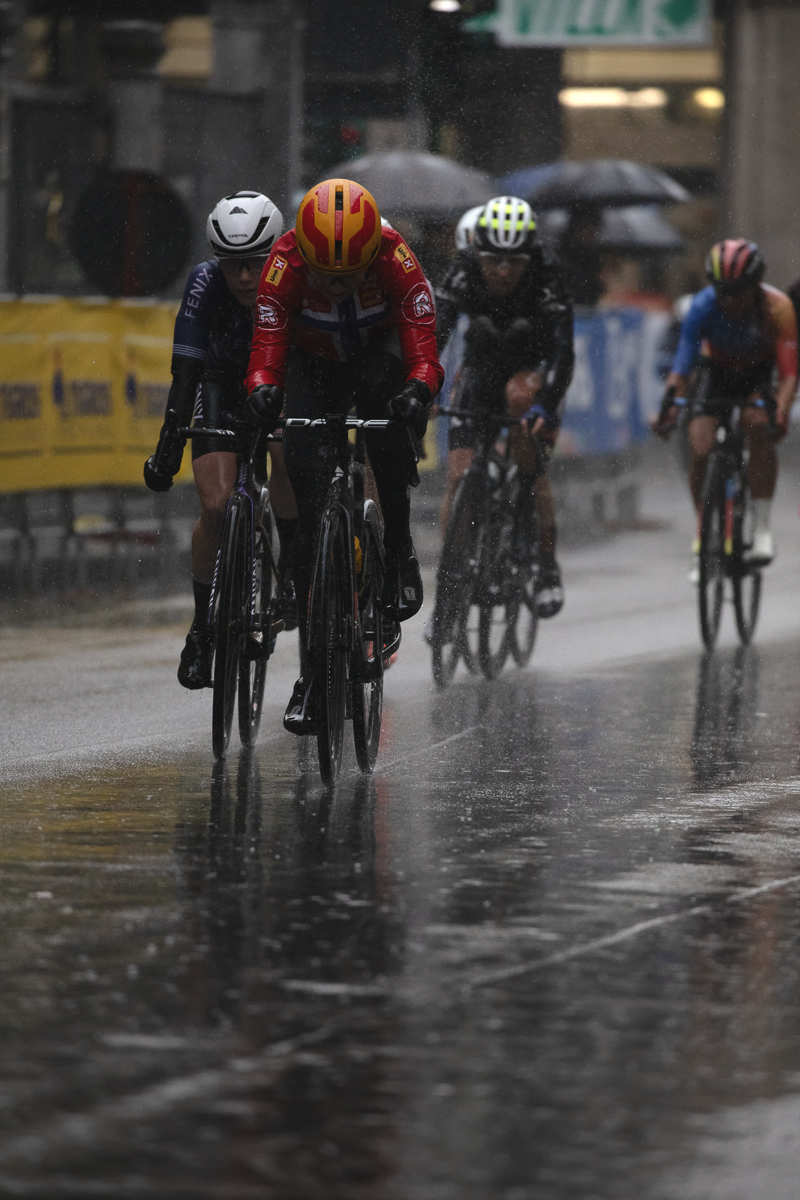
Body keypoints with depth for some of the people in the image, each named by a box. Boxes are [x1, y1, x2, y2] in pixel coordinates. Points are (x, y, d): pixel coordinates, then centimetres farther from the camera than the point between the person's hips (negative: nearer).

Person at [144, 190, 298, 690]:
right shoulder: (205, 283, -30)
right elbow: (186, 371, -32)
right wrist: (169, 447, -41)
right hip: (224, 384, 0)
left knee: (289, 453, -32)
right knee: (217, 505, -16)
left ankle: (292, 567, -7)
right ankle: (202, 629, 1)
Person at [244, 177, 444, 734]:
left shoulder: (395, 257, -29)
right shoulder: (286, 262, -28)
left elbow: (421, 333, -35)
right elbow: (269, 336, -33)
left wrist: (420, 385, -54)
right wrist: (263, 388, -52)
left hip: (378, 350, 0)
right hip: (314, 363, 0)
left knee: (391, 417, -38)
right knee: (310, 512, -12)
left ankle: (399, 549, -18)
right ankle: (314, 669, -8)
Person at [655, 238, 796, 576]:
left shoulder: (777, 308, -32)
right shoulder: (704, 306, -31)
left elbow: (789, 371, -34)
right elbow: (683, 362, -34)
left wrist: (782, 415, -51)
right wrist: (670, 406, -50)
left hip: (759, 370, -1)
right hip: (717, 368, 1)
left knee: (759, 427, -30)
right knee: (699, 448, -17)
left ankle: (762, 529, -21)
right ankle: (703, 536, 2)